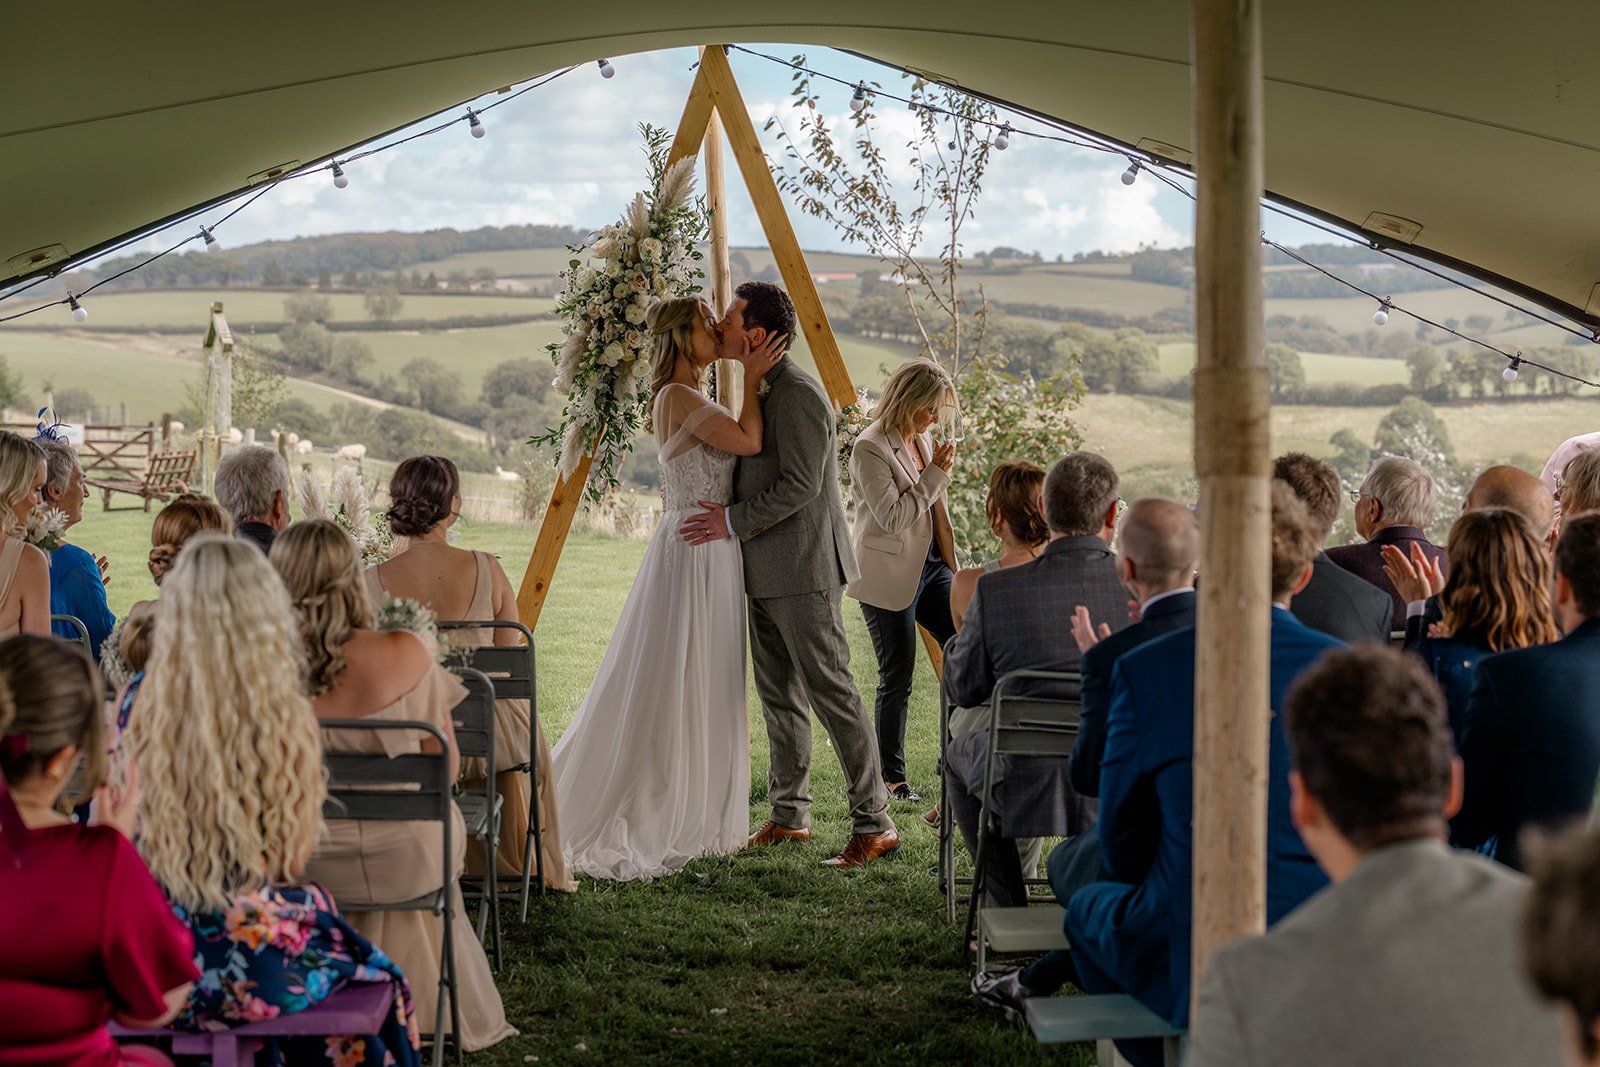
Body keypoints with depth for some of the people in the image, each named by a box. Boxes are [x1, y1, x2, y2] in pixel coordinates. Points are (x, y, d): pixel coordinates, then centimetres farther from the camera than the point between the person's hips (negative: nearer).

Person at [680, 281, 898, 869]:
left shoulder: (800, 395, -17)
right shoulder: (763, 388, 15)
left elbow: (800, 485, -22)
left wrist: (734, 520, -19)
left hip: (801, 568, -10)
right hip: (766, 571, 11)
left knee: (831, 693, -8)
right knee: (778, 695, 14)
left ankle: (874, 823, -3)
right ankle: (789, 815, 24)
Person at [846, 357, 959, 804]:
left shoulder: (922, 440, 10)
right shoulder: (870, 448, -15)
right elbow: (894, 517, -22)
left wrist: (951, 567, 19)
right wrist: (936, 474, -18)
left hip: (929, 566, 8)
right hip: (890, 577, -8)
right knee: (897, 680, 0)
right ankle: (891, 778, 13)